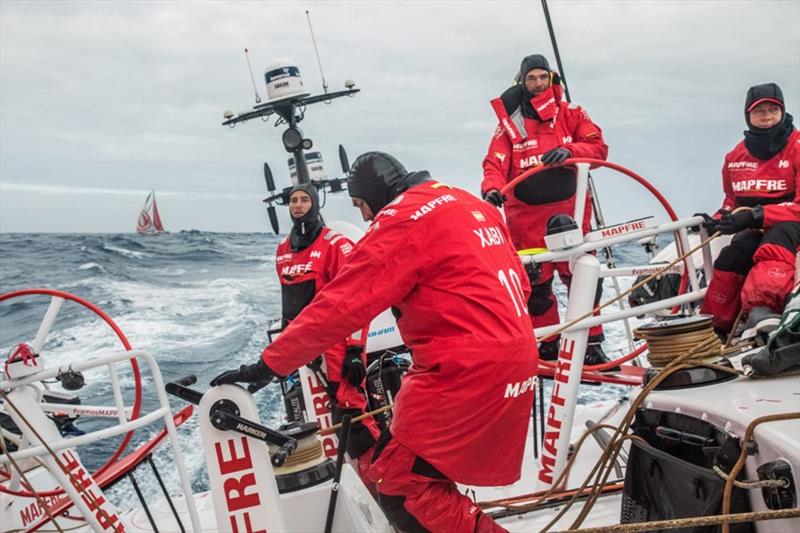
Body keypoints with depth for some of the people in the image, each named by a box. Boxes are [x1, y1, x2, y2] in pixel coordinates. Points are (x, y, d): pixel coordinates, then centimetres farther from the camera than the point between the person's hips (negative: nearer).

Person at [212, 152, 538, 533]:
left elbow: (342, 304, -15)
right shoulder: (472, 205, 16)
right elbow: (517, 283, 21)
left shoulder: (403, 218, -10)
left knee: (397, 485, -3)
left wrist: (267, 366, -11)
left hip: (467, 371, -10)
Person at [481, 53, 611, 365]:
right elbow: (495, 163, -5)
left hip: (569, 211, 0)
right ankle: (547, 346, 20)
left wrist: (569, 151, -23)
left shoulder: (571, 114, 7)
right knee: (535, 284, 6)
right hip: (526, 216, 0)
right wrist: (492, 188, -26)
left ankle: (591, 345, 11)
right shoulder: (510, 122, 5)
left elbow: (598, 147, -3)